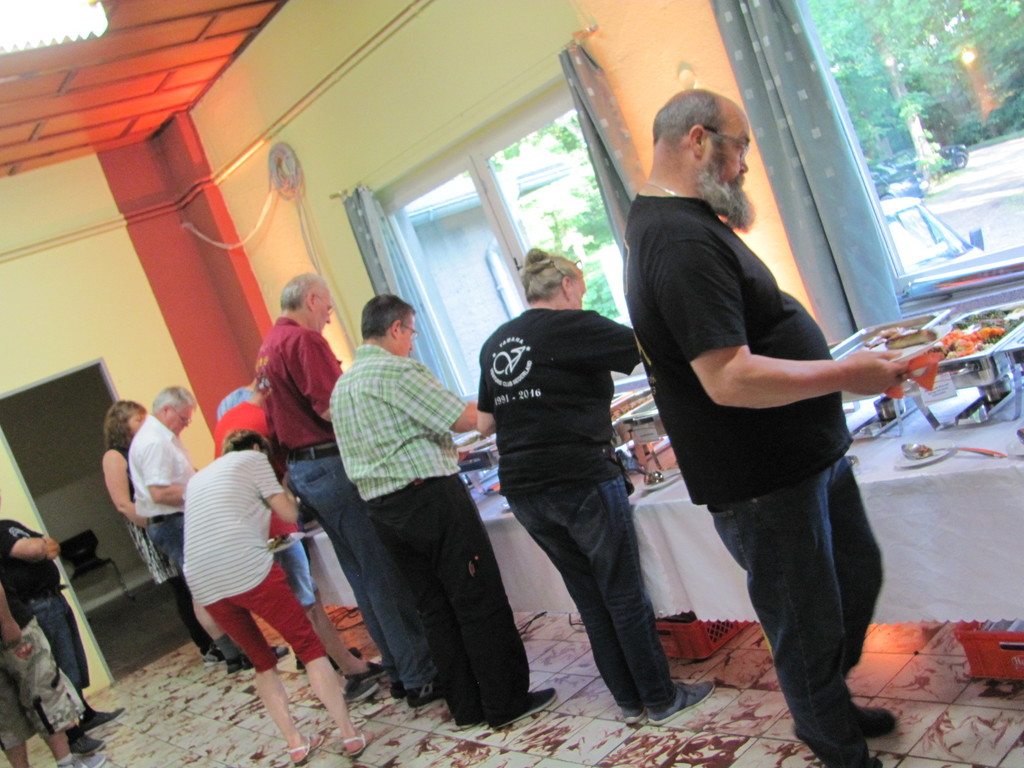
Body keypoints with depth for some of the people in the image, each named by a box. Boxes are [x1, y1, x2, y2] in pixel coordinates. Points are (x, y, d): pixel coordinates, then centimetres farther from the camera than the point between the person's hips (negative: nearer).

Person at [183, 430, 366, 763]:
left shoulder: (197, 478, 29)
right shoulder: (252, 459, 12)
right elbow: (289, 515, 8)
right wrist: (286, 491, 28)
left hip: (203, 584, 6)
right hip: (248, 569, -6)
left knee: (262, 661, 21)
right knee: (308, 645, 6)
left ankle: (296, 744, 18)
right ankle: (350, 735, 5)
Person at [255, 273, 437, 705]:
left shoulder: (267, 349, 17)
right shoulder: (304, 340, -13)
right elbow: (332, 407, -21)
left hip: (300, 470, 10)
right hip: (332, 465, -10)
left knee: (364, 576, 15)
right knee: (386, 574, -4)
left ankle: (398, 671, 22)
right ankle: (419, 677, 2)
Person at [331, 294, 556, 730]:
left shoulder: (341, 386, 15)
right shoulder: (397, 372, -13)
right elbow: (466, 419, -15)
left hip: (382, 509, 9)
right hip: (430, 495, -9)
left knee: (434, 608, 14)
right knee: (480, 602, 1)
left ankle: (466, 706, 21)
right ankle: (507, 702, 8)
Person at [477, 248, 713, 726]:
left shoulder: (494, 345, 12)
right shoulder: (573, 327, -8)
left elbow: (484, 422, 17)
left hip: (521, 490, 7)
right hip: (581, 482, -6)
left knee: (589, 597, 16)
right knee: (625, 593, 7)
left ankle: (628, 700, 25)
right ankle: (661, 699, 18)